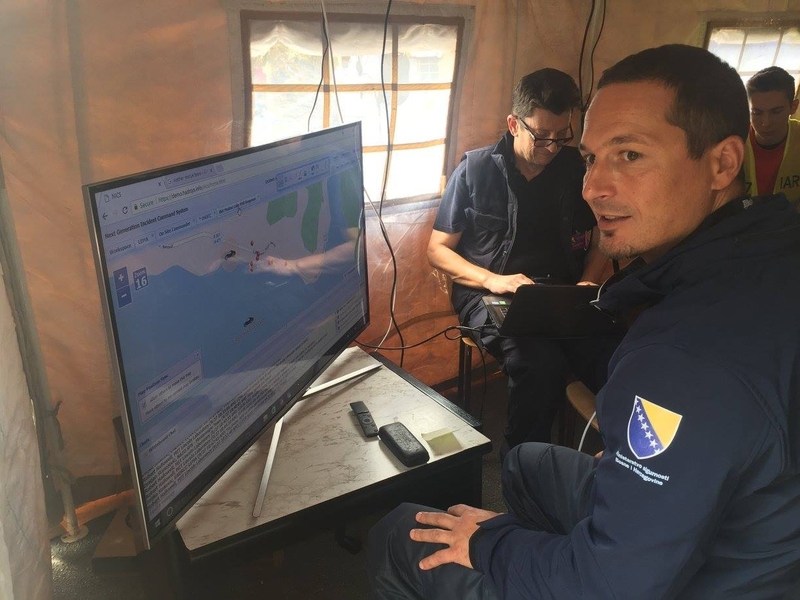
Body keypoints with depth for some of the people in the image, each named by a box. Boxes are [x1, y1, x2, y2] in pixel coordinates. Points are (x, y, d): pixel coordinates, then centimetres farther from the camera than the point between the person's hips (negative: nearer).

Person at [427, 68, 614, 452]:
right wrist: (491, 279, -14)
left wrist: (587, 284, -1)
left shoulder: (576, 169, 11)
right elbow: (437, 250, 3)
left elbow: (600, 242, 20)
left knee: (615, 357, -30)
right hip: (490, 296, -2)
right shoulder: (476, 170, 2)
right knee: (540, 363, -34)